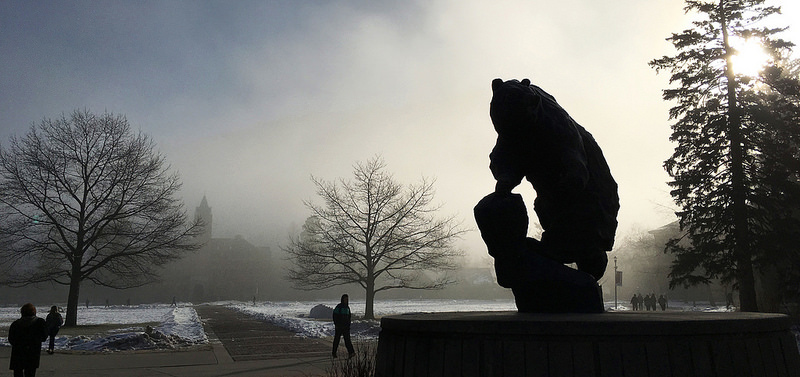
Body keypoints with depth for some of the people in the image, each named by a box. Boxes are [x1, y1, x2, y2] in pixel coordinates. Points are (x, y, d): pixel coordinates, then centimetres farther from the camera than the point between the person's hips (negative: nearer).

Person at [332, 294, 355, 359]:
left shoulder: (347, 307, 11)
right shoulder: (338, 307, -8)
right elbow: (335, 316, -11)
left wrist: (349, 325, 16)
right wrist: (336, 324, -17)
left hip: (346, 326, 5)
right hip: (339, 326, -5)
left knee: (347, 339, -8)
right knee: (336, 339, 5)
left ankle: (351, 352, -20)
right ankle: (334, 354, 18)